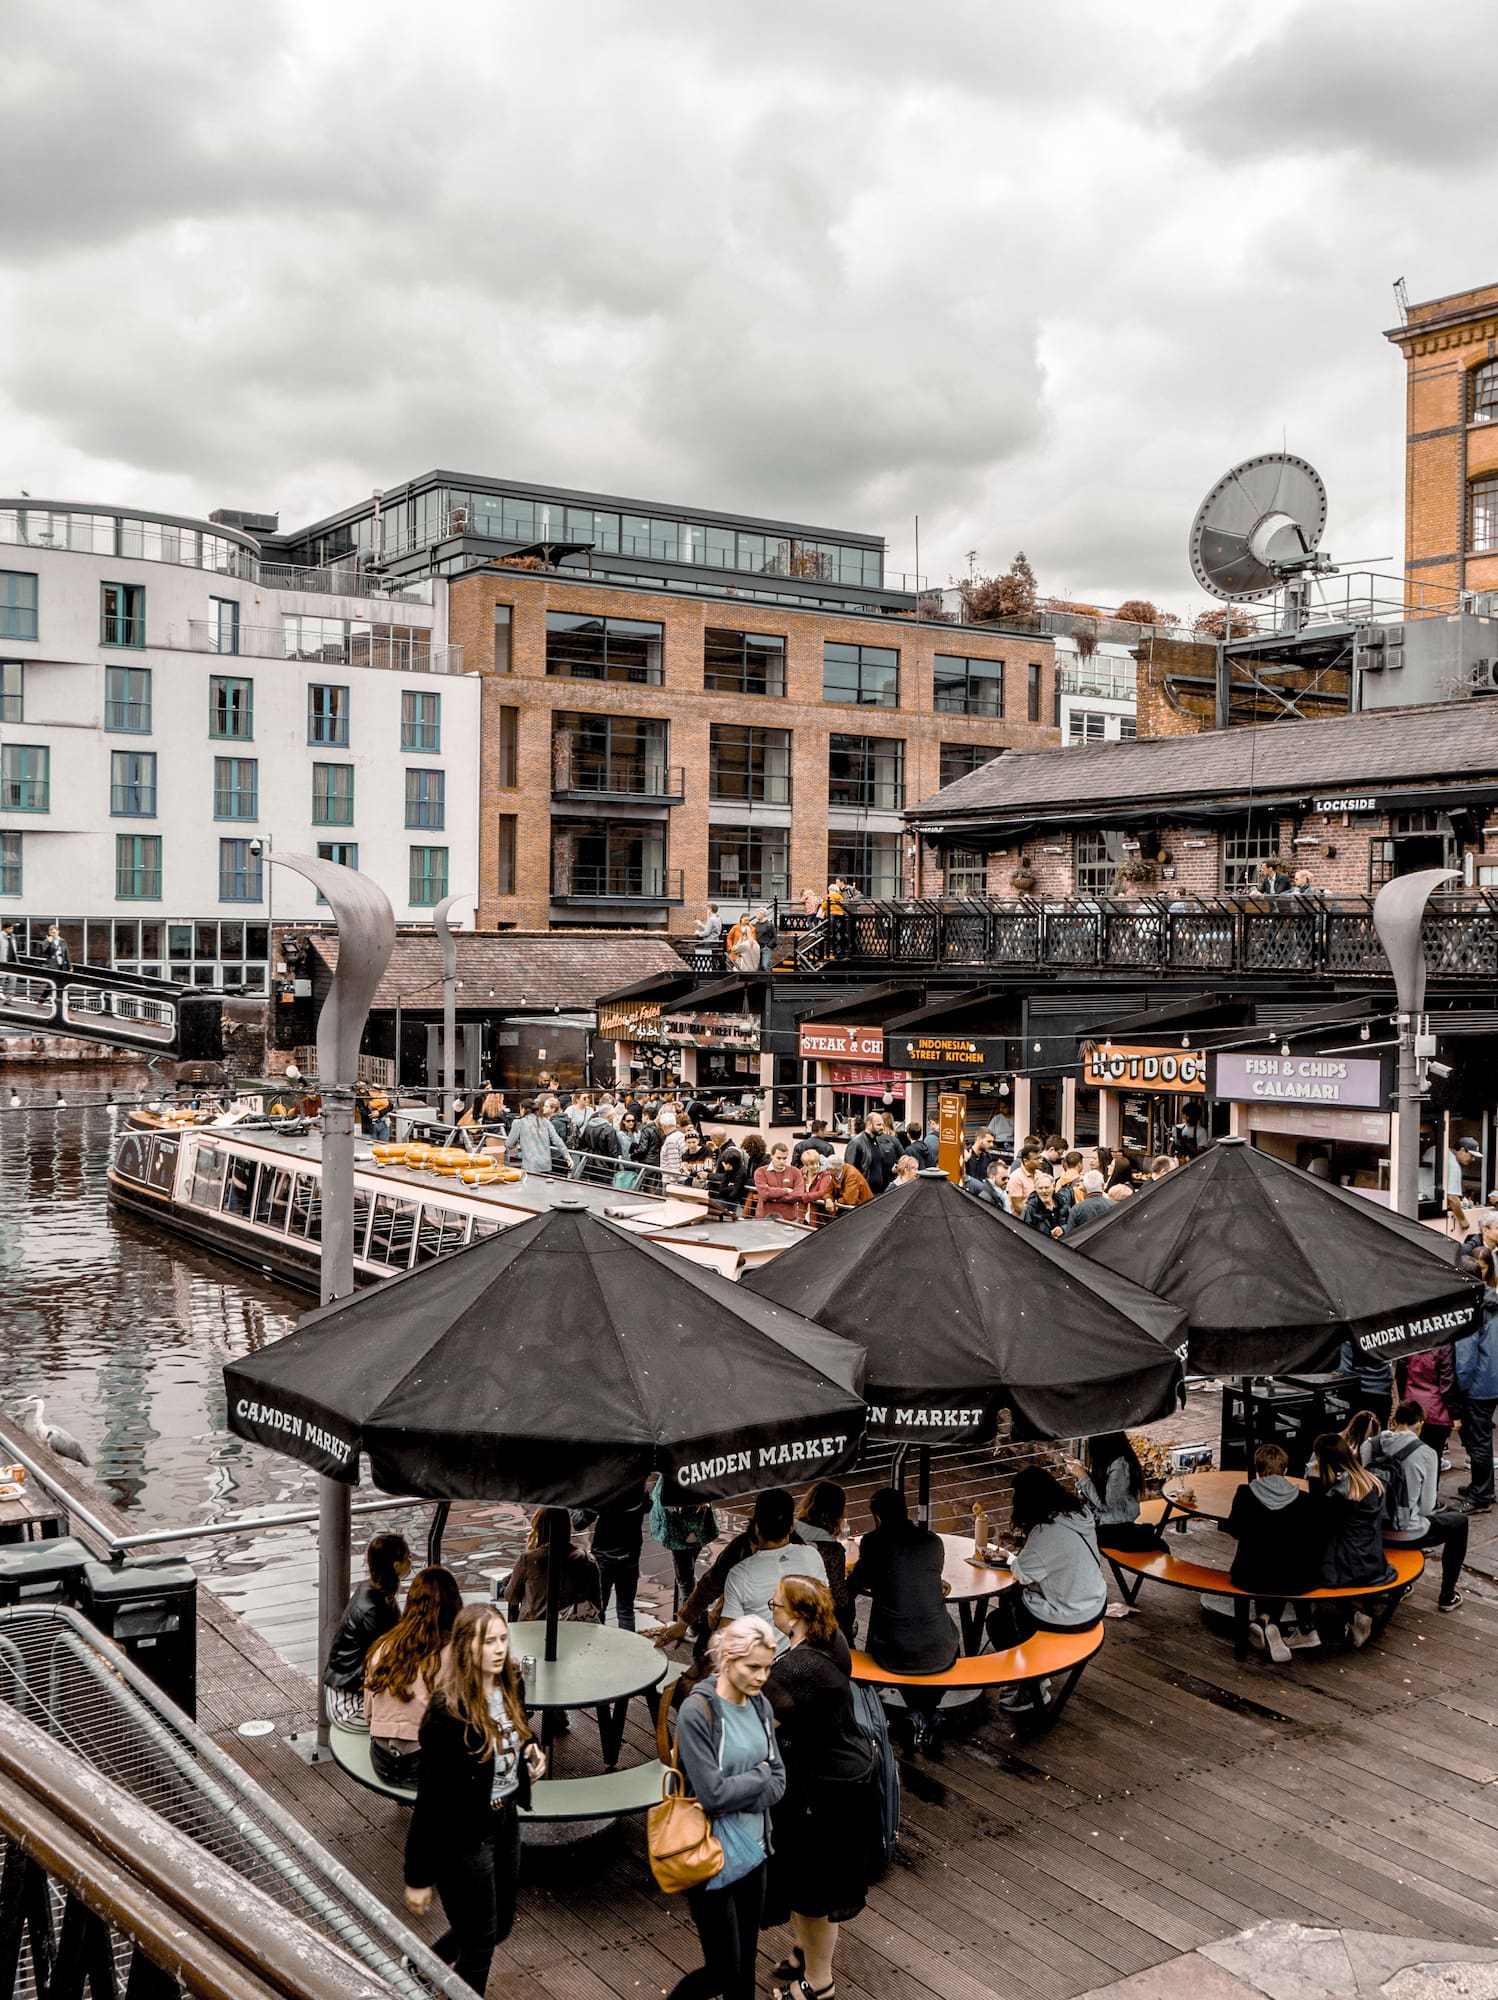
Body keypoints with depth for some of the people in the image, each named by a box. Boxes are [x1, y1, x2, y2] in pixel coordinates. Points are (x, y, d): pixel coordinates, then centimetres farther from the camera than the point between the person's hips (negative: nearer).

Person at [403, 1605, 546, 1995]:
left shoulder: (511, 1687, -5)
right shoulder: (447, 1709, -26)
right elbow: (430, 1794, -22)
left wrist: (532, 1750, -5)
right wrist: (418, 1876, -17)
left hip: (505, 1819, 8)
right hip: (462, 1834, -8)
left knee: (500, 1926, 23)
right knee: (480, 1941, 8)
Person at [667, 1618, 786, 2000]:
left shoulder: (760, 1705, 1)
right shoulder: (697, 1711, -19)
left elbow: (778, 1784, 1)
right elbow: (713, 1793, -23)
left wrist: (736, 1800, -16)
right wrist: (759, 1774, -9)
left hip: (752, 1851, 6)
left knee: (745, 1964, 15)